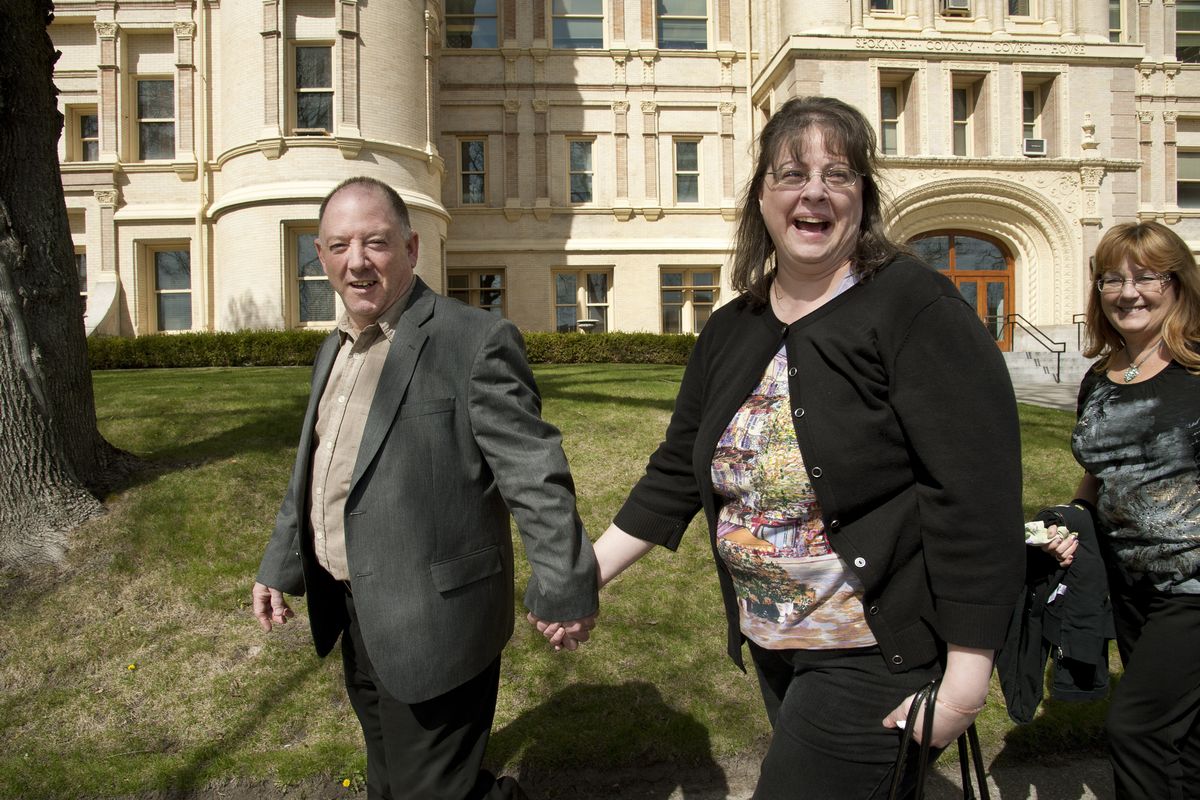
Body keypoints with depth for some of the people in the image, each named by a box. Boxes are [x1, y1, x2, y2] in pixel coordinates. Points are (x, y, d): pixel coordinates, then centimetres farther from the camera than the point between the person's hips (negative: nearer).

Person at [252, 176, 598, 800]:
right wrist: (280, 565, 19)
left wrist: (566, 588, -18)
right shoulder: (336, 349, 9)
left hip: (431, 622, -8)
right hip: (356, 615, 9)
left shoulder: (475, 341, -17)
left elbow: (534, 475, -19)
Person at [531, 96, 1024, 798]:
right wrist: (588, 574, 8)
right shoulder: (730, 332, 5)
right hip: (770, 644, 7)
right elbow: (678, 472, 11)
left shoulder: (918, 308, -14)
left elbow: (975, 493, -18)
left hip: (875, 653, -6)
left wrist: (967, 674, -19)